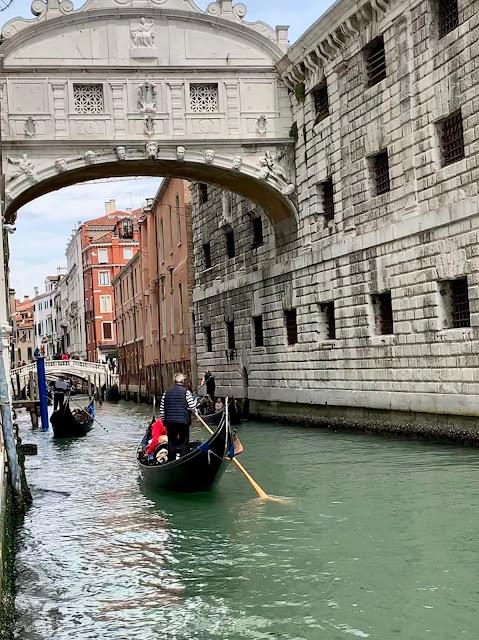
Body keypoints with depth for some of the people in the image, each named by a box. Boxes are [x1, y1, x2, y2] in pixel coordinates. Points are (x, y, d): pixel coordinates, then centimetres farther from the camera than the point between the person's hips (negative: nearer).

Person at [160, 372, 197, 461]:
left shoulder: (166, 392, 6)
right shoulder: (186, 392, -8)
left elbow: (162, 409, 9)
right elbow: (192, 407, -10)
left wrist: (164, 420, 18)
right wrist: (195, 400, 10)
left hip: (170, 422, 4)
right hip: (183, 421, -4)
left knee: (171, 443, 12)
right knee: (184, 443, 4)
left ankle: (171, 462, 15)